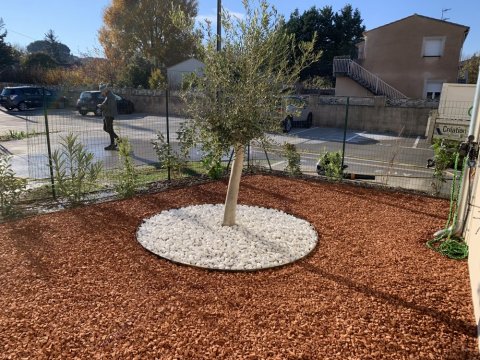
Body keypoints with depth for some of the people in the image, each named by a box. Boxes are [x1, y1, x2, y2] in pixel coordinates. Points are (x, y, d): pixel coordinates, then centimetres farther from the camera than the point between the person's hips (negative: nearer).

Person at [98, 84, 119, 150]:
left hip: (109, 115, -10)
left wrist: (101, 106, -17)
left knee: (109, 130, -4)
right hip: (106, 115, 10)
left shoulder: (111, 97, -17)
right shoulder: (107, 96, 14)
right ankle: (117, 138, 21)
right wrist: (101, 105, 8)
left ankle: (112, 145, 4)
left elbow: (110, 107, -25)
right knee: (105, 129, 15)